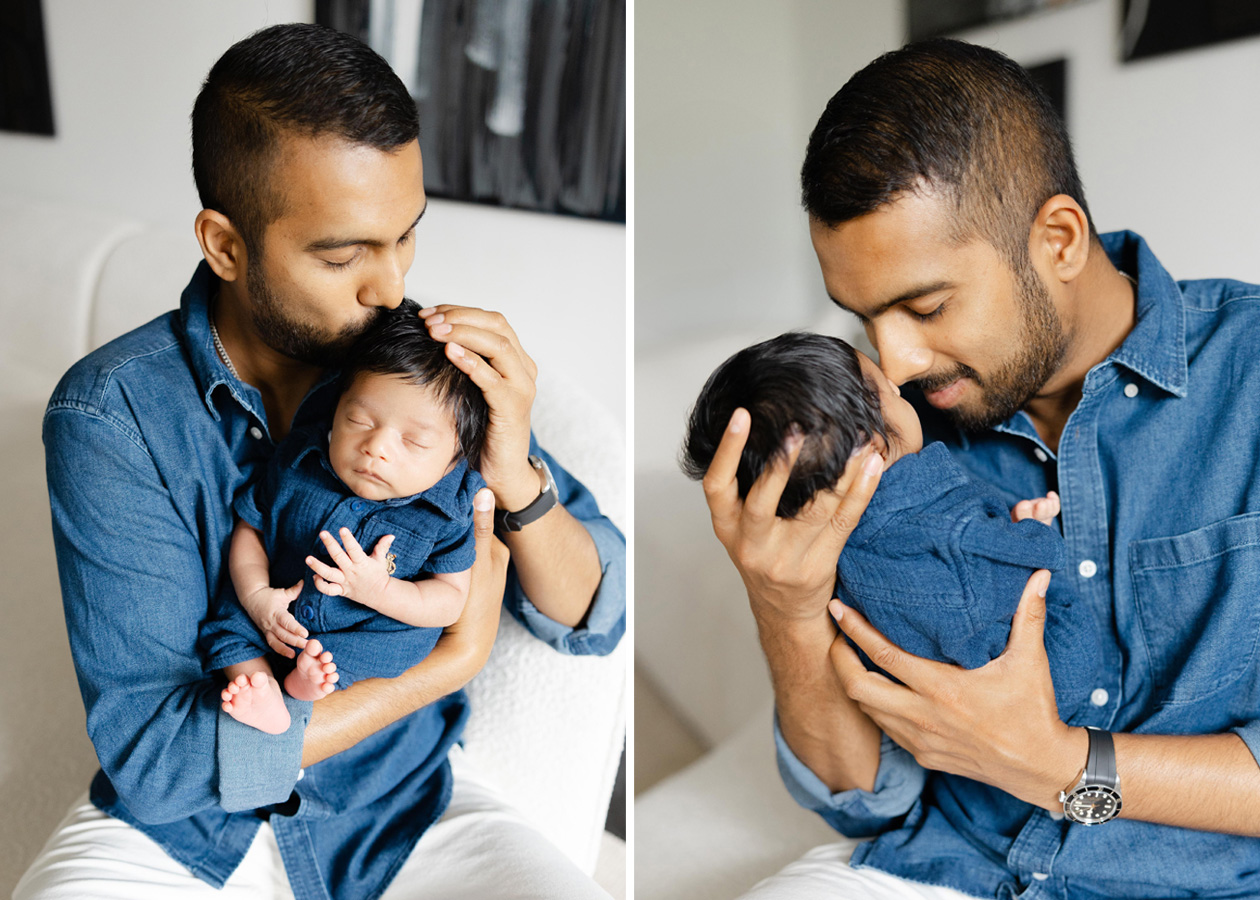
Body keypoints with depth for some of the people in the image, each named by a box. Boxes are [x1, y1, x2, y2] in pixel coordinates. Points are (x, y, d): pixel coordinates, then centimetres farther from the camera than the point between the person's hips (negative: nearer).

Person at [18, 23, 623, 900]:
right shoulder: (111, 414, -17)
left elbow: (594, 621, -5)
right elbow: (154, 757, -20)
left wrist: (517, 479, -25)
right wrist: (450, 664, -20)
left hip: (406, 796, 1)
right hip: (183, 819, 0)